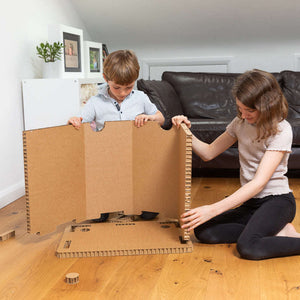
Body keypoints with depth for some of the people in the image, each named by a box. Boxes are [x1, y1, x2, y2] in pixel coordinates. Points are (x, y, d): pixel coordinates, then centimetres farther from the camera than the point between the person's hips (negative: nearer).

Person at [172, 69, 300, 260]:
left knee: (247, 247, -34)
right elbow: (208, 153, 13)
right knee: (203, 232, -15)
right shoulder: (241, 123, 5)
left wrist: (213, 210, -31)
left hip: (277, 200, -8)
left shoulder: (281, 130, -16)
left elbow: (259, 183, -25)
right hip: (251, 202, 8)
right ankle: (278, 232, -10)